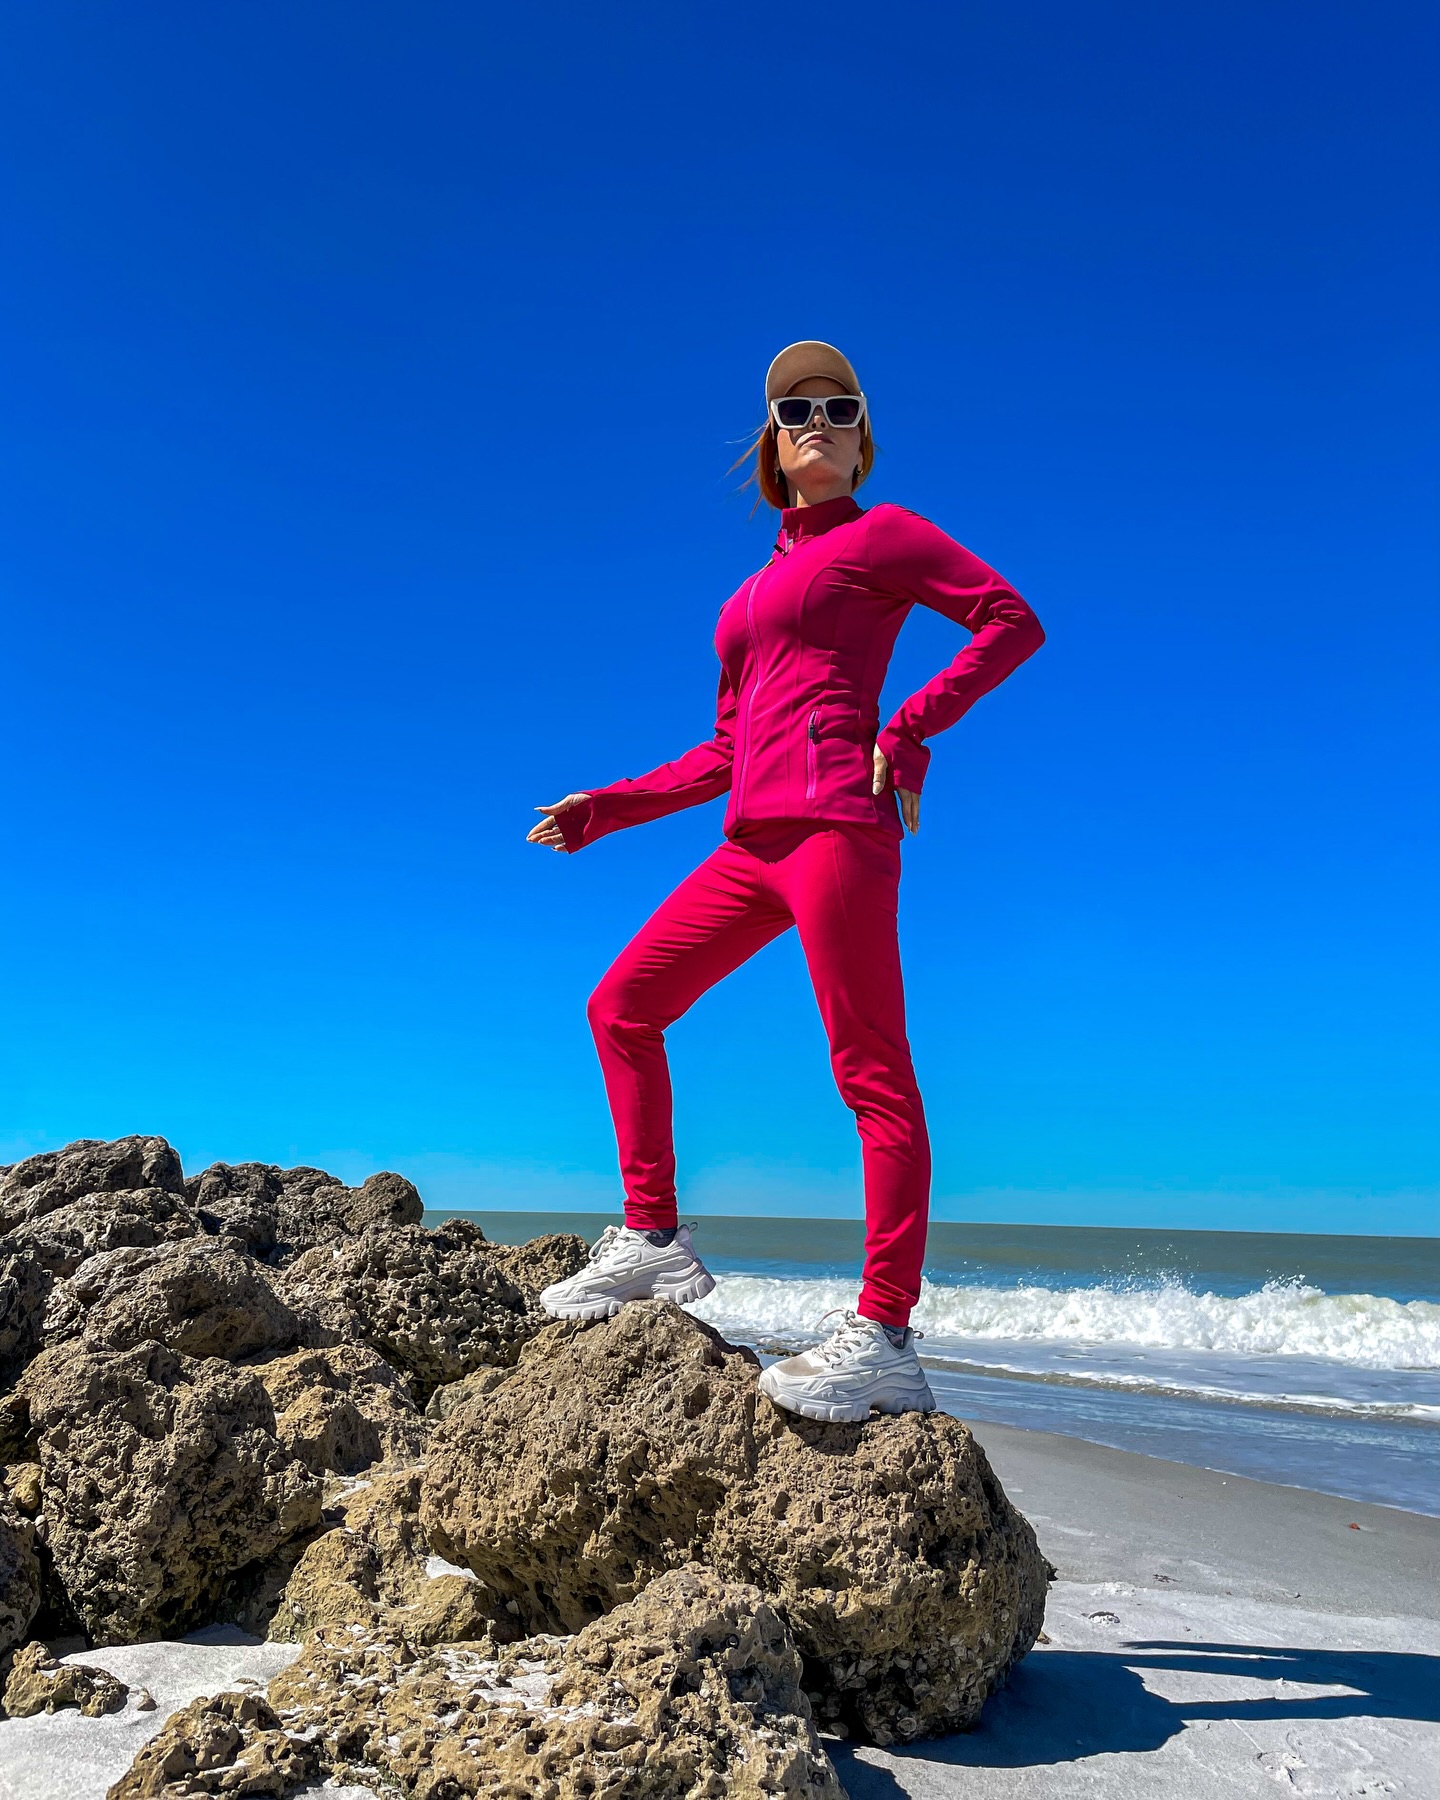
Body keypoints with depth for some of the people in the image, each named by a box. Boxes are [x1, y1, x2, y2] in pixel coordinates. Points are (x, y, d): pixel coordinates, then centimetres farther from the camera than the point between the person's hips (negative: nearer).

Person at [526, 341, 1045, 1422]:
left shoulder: (882, 534, 10)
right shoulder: (761, 588, 27)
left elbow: (1013, 620, -1)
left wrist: (911, 729, -9)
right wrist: (608, 809, 21)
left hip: (834, 818, -8)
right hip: (754, 842, 8)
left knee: (871, 1071, -10)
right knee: (621, 1005, 6)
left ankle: (884, 1339, -9)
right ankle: (655, 1241, 13)